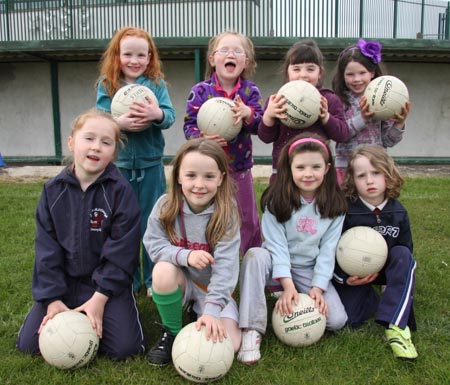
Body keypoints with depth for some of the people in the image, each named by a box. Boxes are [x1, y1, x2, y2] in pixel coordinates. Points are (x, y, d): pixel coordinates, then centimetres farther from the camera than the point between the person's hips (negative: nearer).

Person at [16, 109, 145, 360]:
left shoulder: (120, 191, -13)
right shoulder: (54, 190, -2)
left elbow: (122, 249, -14)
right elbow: (46, 247, -1)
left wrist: (100, 297, -18)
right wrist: (52, 298, -9)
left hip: (108, 282, -3)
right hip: (64, 280, 3)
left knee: (124, 346, -16)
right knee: (28, 343, -5)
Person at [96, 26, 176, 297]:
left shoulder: (157, 83, 2)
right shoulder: (107, 85, 2)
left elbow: (170, 116, -8)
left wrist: (156, 114, -30)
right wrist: (119, 123, -26)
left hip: (151, 162, 0)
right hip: (119, 164, 1)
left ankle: (155, 280, 23)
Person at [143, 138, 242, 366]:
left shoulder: (226, 212, -19)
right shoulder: (165, 206, -13)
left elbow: (225, 265, -25)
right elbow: (153, 245, -14)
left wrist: (212, 310, -34)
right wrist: (185, 256, -31)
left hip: (213, 287, -1)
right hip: (180, 281, 1)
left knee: (227, 345, -20)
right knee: (163, 270, -33)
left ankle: (200, 311, 13)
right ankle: (172, 333, -7)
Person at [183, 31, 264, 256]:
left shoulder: (250, 91, -3)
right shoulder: (200, 91, -8)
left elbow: (259, 126, -11)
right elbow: (189, 124, -10)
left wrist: (248, 113, -31)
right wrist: (200, 138, -30)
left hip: (240, 167, 2)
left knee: (248, 220, 15)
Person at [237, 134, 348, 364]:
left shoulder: (334, 205, -5)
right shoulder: (277, 200, -12)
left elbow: (327, 249, -6)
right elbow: (277, 244, -16)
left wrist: (318, 287, -16)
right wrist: (288, 285, -25)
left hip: (311, 271, 2)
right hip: (277, 267, -2)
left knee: (337, 320, -18)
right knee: (256, 255, -35)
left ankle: (285, 302, 6)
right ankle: (251, 330, -29)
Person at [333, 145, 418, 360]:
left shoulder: (398, 213, -7)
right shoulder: (346, 211, -17)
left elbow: (406, 250, 2)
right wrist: (345, 278, -24)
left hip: (384, 269, 3)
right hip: (351, 273, -2)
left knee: (403, 255, -29)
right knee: (346, 318, -22)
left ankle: (396, 325, -28)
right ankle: (372, 298, 12)